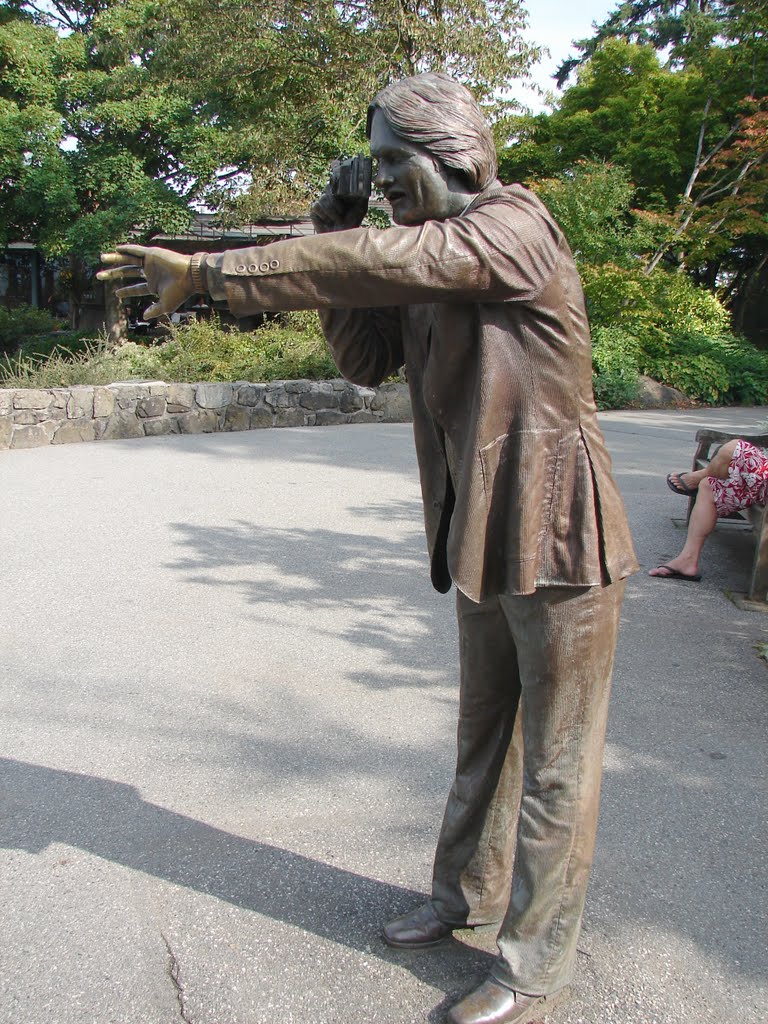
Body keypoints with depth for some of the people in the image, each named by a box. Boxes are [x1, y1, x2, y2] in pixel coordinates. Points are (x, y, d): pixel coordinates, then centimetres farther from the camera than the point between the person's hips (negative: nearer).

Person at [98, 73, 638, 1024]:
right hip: (485, 542, 8)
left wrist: (206, 273, -26)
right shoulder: (428, 255, 11)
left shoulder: (515, 224, -14)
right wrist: (334, 232, 1)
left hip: (559, 538, -8)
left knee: (554, 764, 5)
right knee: (481, 734, 21)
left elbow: (380, 264, -29)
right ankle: (467, 891, 41)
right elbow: (365, 358, 10)